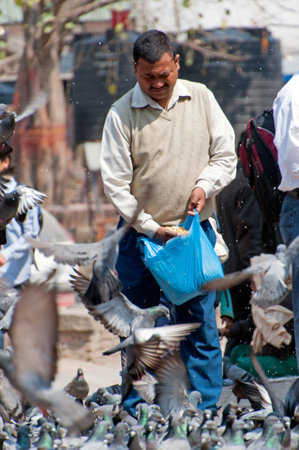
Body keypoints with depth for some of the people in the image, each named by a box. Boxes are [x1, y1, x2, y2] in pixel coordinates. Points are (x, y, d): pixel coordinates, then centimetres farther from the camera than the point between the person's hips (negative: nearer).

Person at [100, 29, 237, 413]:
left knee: (201, 325, 1)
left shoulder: (201, 98, 4)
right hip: (141, 235, -2)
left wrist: (204, 185, -10)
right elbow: (115, 183, -5)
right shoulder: (121, 114, -5)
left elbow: (225, 155, 10)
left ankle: (206, 413, 6)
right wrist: (151, 228, -12)